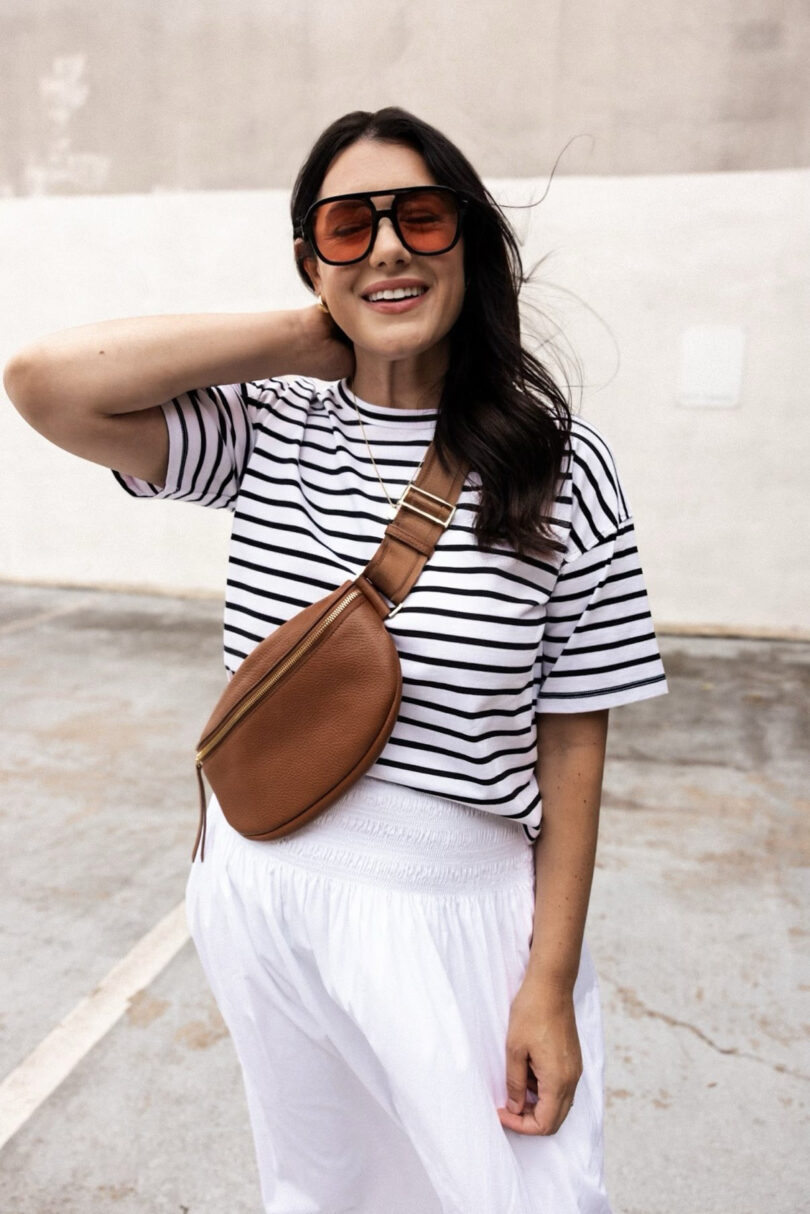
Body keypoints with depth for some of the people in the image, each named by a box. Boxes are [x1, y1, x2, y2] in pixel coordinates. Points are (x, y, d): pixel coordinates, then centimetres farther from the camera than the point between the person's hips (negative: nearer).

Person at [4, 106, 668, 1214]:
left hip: (454, 909, -2)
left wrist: (551, 982, -8)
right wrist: (308, 336, -13)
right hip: (261, 888, 3)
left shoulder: (560, 466, -11)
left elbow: (572, 743, -9)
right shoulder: (268, 430, -4)